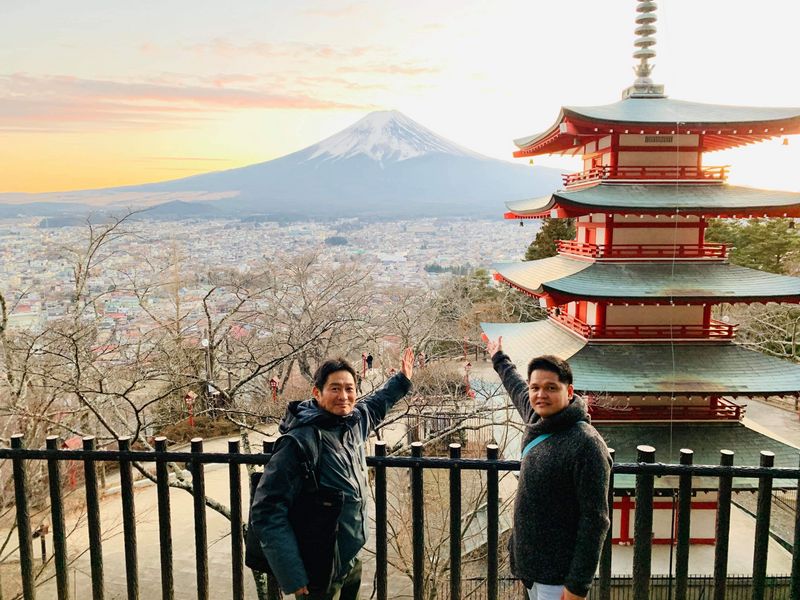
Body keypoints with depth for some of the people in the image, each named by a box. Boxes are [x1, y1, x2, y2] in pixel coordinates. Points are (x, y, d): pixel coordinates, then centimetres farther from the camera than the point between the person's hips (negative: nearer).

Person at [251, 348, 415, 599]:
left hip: (352, 560, 7)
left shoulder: (356, 421, -2)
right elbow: (266, 511, -25)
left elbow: (374, 404, 23)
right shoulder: (300, 441, -25)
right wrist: (293, 577, -25)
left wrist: (401, 380, 28)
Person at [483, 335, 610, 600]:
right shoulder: (536, 421, 0)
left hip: (558, 577, -7)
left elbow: (594, 521, -20)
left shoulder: (586, 444, -21)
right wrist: (499, 358, 39)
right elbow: (517, 388, 23)